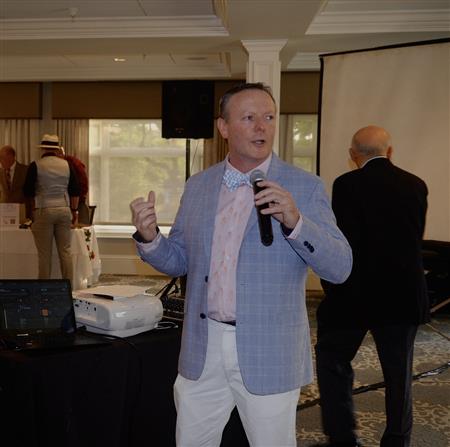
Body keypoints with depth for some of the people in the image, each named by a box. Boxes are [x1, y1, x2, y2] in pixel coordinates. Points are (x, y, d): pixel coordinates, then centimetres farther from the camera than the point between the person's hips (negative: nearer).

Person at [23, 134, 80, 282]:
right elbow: (75, 191, 7)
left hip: (43, 211, -3)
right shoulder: (66, 165, 5)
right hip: (64, 210, 3)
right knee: (65, 251, 7)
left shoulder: (36, 166, -4)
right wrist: (74, 211, 15)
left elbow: (28, 192, -1)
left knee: (44, 254, 2)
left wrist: (33, 211, 12)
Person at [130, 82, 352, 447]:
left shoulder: (305, 187, -7)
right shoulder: (198, 186, 5)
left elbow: (340, 268, -12)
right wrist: (149, 237, -12)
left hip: (269, 353, -3)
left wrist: (295, 221, -28)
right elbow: (179, 261, 9)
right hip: (202, 348, 4)